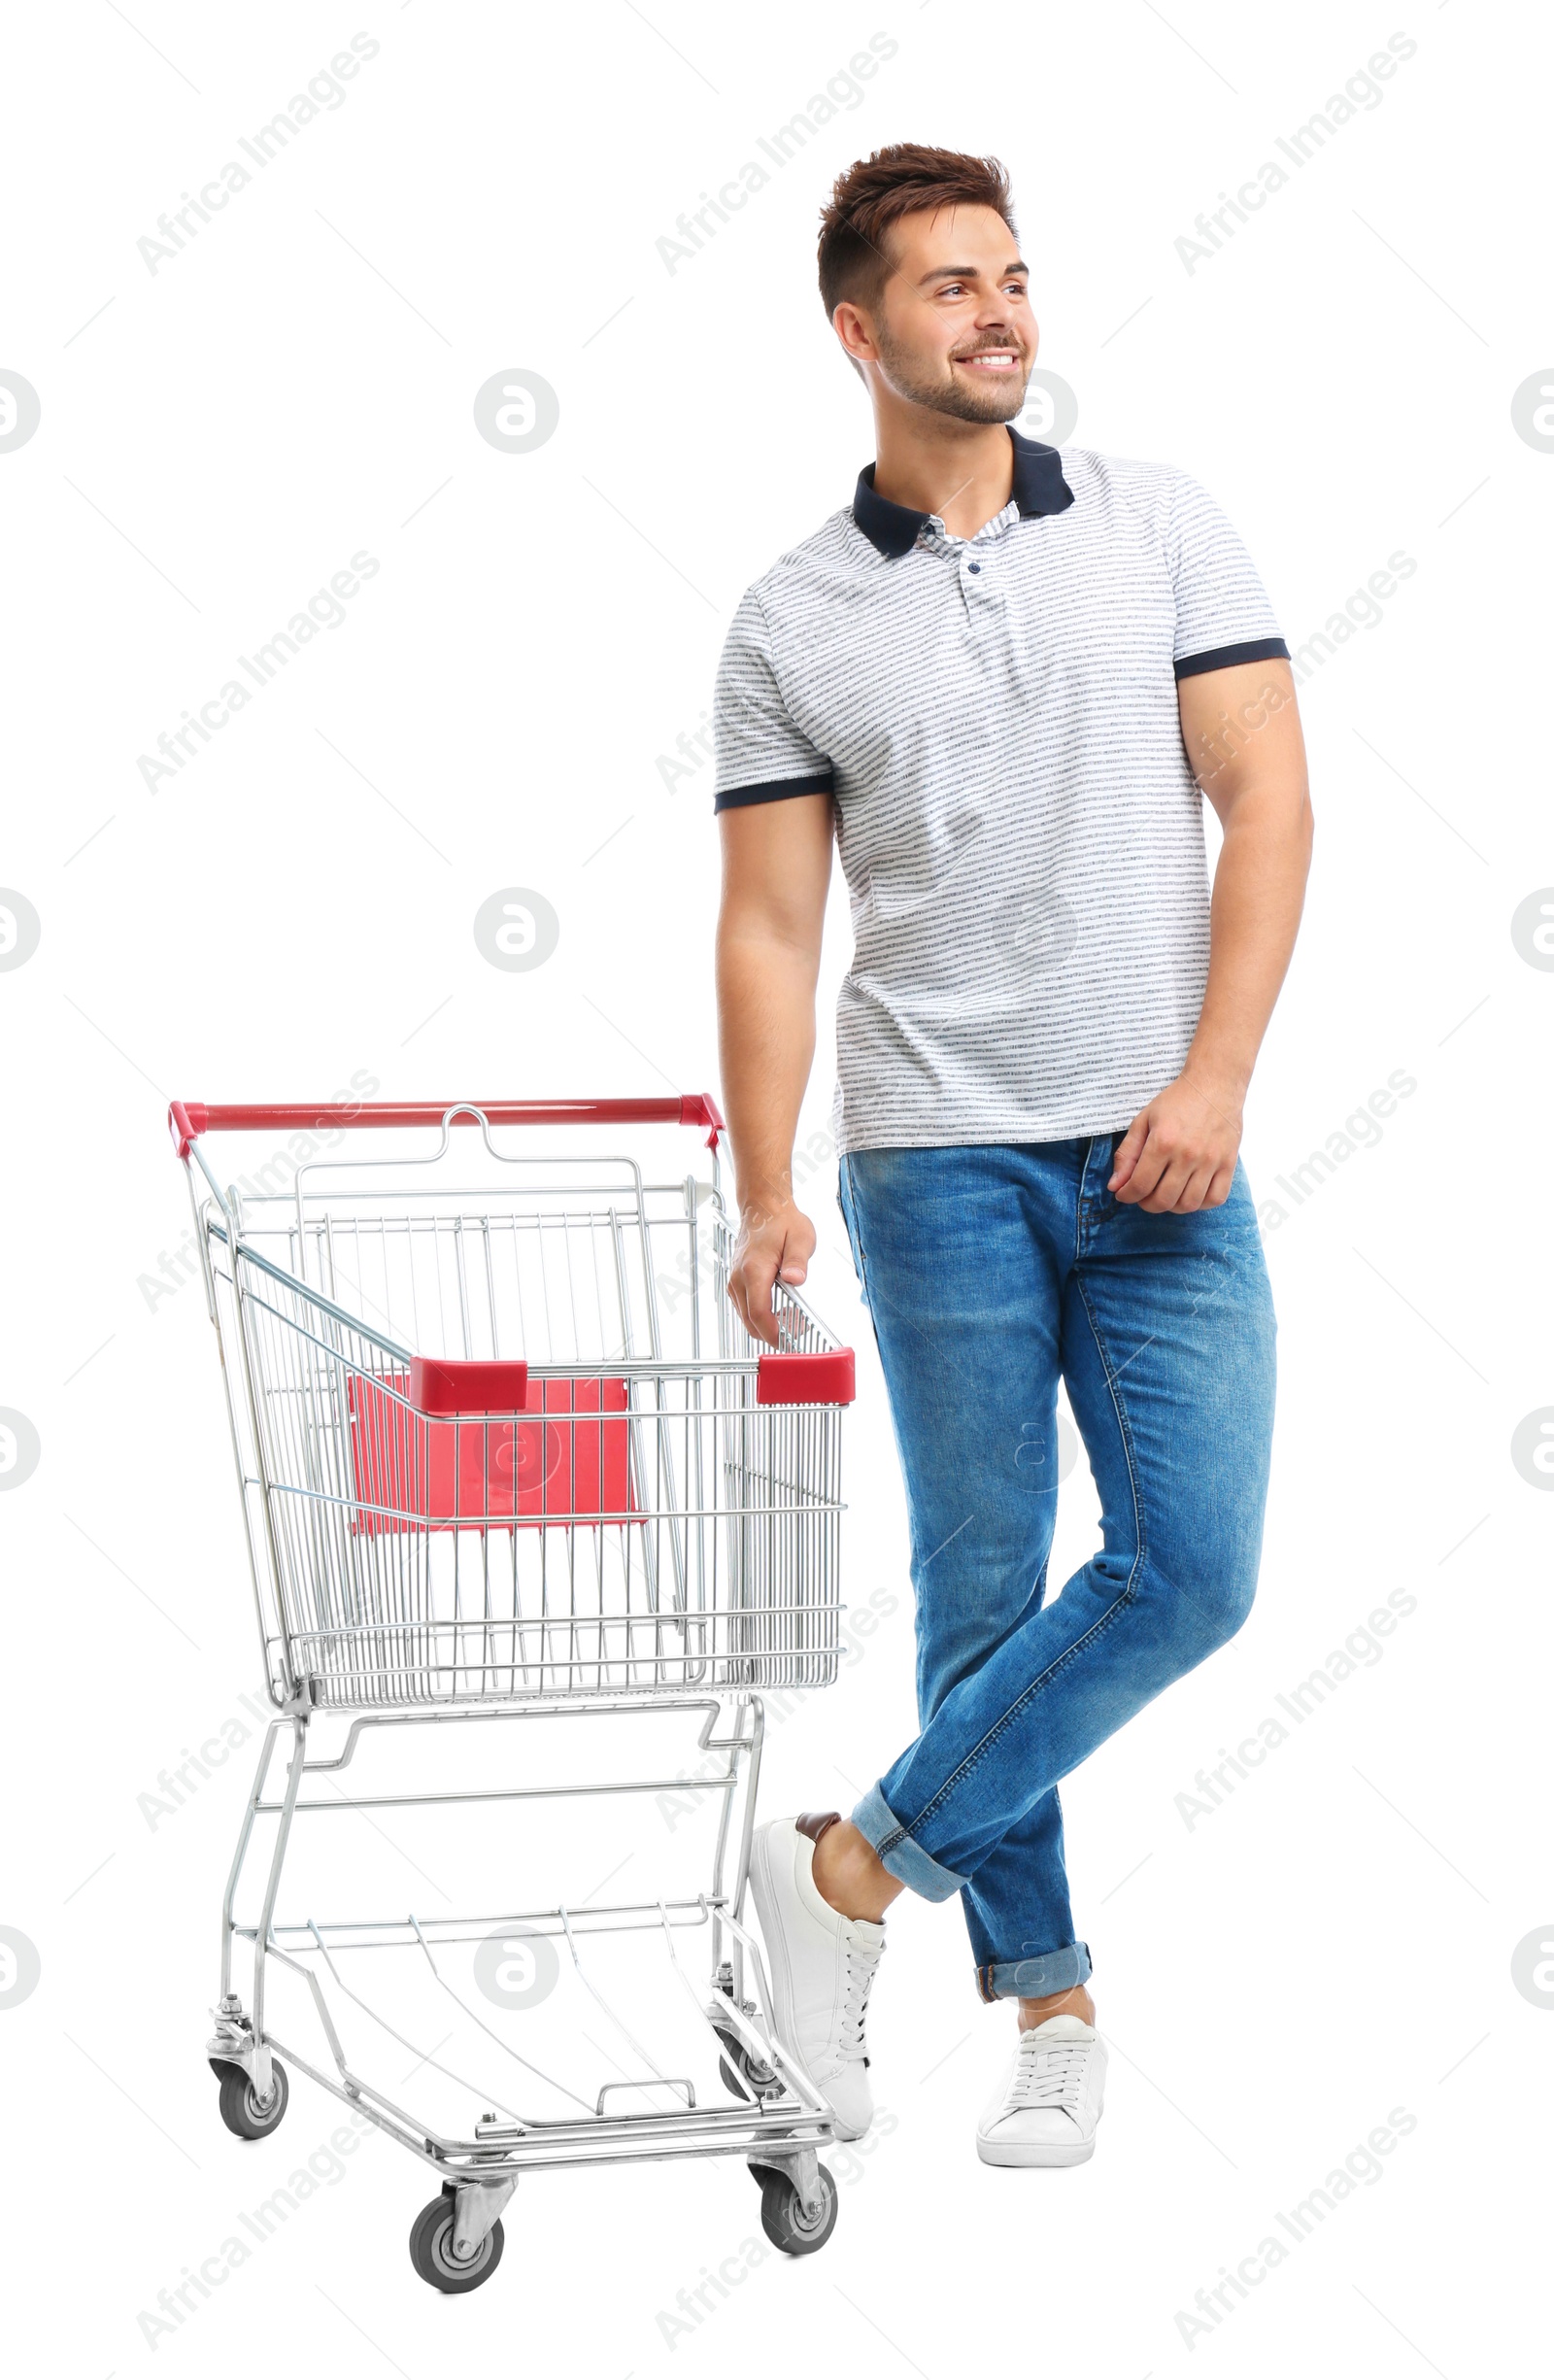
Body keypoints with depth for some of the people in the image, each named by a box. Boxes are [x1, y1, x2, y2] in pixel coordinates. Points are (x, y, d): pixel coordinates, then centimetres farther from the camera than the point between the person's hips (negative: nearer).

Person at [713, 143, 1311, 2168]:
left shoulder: (1159, 524, 4)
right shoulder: (792, 622, 3)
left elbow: (1268, 803, 0)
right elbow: (770, 928, 3)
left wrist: (1213, 1082, -11)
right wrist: (766, 1199, -6)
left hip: (1160, 1157, 1)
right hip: (940, 1165, -1)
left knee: (1189, 1570, -8)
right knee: (984, 1589, 2)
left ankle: (859, 1865, 6)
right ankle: (1048, 1998, 16)